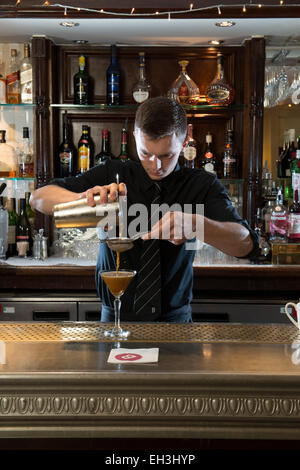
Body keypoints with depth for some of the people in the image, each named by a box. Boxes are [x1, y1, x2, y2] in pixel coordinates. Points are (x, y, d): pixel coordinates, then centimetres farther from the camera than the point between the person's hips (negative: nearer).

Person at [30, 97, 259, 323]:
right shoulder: (112, 174, 0)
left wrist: (195, 224, -36)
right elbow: (39, 197, -5)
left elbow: (246, 244, -16)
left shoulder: (202, 184, -3)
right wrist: (84, 197, -26)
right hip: (115, 318, 0)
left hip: (174, 320, 0)